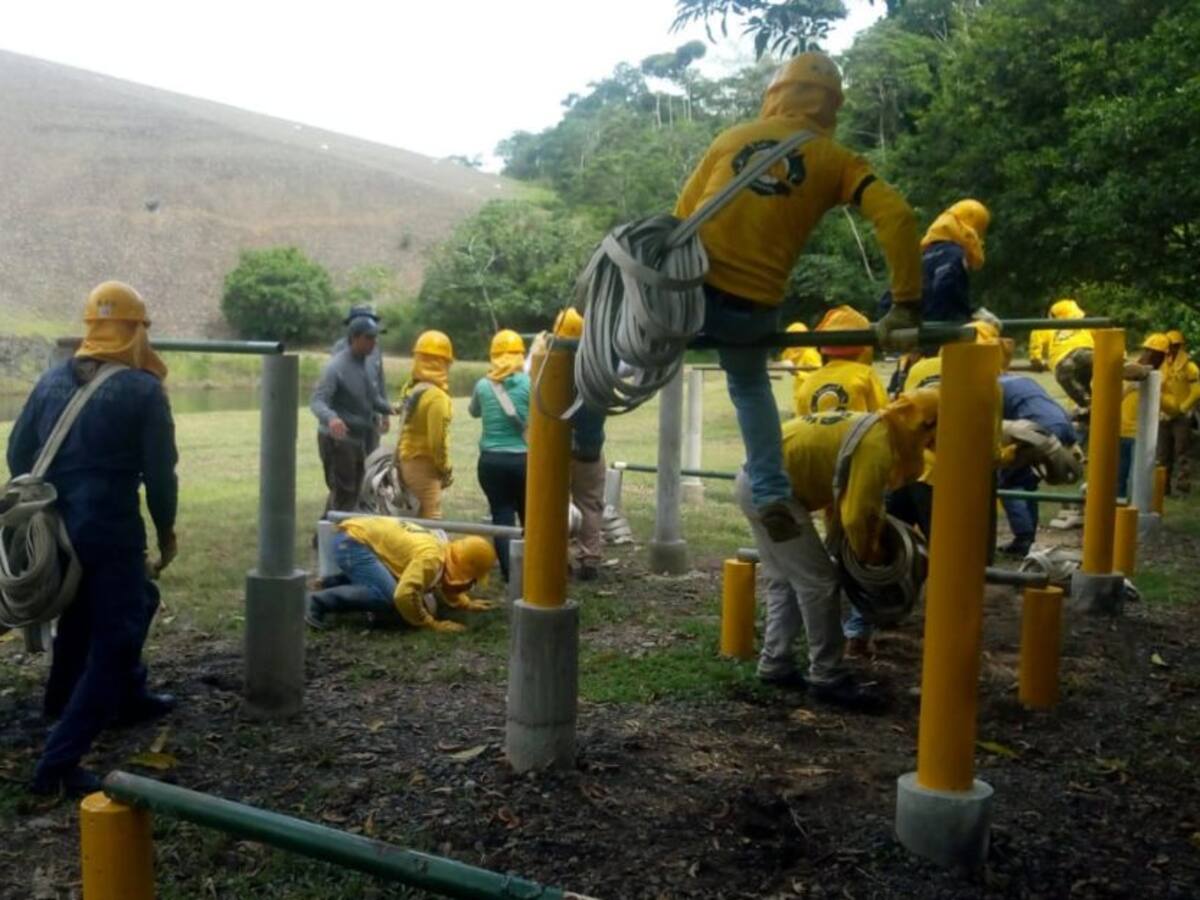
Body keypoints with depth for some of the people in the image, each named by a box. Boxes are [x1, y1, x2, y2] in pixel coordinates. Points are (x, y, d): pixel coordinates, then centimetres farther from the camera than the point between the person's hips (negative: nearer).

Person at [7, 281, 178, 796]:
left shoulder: (52, 382, 9)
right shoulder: (142, 389, -8)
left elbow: (18, 455, 12)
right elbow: (159, 473, -8)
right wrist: (166, 533, 5)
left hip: (54, 528, 7)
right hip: (110, 530, -7)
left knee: (131, 603, 29)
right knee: (110, 644, 0)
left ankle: (129, 698, 40)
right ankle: (59, 762, -5)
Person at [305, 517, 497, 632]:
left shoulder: (445, 550, 5)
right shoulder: (431, 557, -27)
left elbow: (445, 584, 28)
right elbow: (404, 594, -39)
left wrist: (468, 604, 18)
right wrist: (431, 624, -25)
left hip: (362, 534, 10)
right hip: (352, 542, -10)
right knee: (388, 596, -29)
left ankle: (335, 583, 24)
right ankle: (319, 602, -16)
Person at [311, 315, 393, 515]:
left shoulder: (362, 364, 10)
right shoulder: (336, 367, -17)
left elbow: (371, 397, 22)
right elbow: (317, 401, -26)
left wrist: (389, 409, 4)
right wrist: (331, 418, -46)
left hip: (357, 439, 9)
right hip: (337, 440, -9)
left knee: (352, 493, 17)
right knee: (343, 494, -7)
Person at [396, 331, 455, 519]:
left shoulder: (409, 388, 5)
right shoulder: (436, 396, -21)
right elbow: (437, 440, -21)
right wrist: (446, 469, -8)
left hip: (407, 461, 9)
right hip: (424, 465, -9)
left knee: (417, 517, 17)